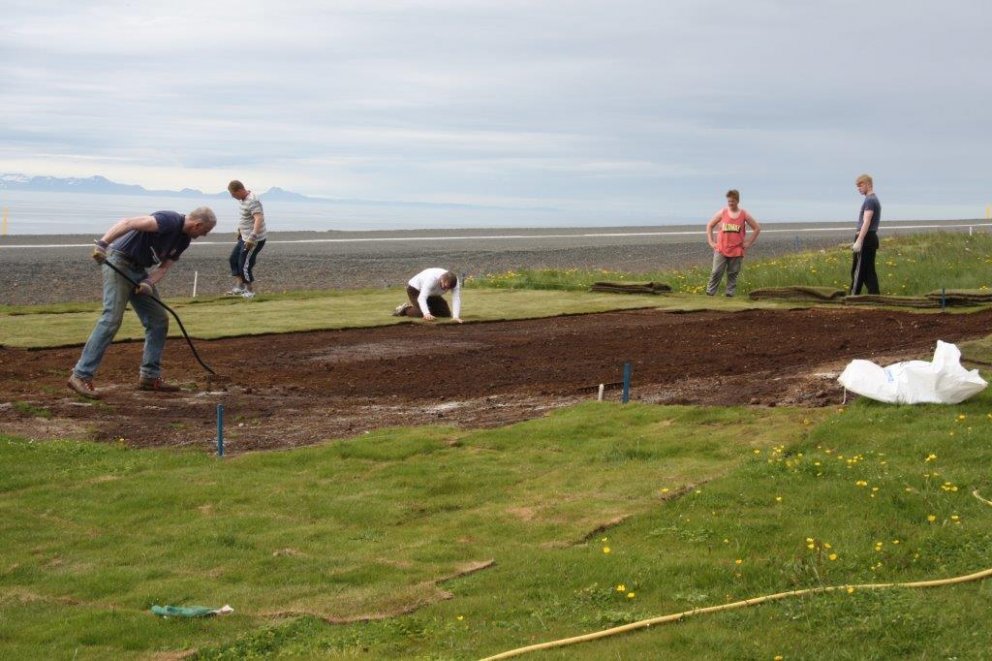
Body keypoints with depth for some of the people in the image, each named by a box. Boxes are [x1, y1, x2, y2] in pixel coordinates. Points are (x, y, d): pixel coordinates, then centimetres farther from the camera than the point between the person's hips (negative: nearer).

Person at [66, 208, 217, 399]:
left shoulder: (184, 239, 9)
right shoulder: (170, 221, -20)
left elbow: (164, 266, 7)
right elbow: (129, 223, -30)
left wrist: (149, 283, -14)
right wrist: (102, 243, -41)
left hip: (139, 270, 10)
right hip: (119, 262, -10)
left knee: (158, 321, 7)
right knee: (112, 319, -17)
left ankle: (149, 376, 13)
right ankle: (81, 375, -15)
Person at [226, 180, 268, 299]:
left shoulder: (252, 201, -24)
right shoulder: (244, 199, 7)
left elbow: (259, 219, -34)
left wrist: (252, 238, -40)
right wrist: (240, 230, 31)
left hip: (254, 240, -11)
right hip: (245, 238, 11)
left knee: (244, 266, -5)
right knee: (233, 259, 15)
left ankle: (250, 291, 10)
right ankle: (239, 287, 19)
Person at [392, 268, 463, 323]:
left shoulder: (454, 281, -28)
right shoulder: (431, 279, -44)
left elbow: (456, 299, -33)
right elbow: (422, 298, -50)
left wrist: (456, 316, -48)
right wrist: (427, 314, -66)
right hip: (415, 289, -6)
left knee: (446, 313, 1)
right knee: (423, 313, -27)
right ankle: (405, 309, 4)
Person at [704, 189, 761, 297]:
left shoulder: (744, 215, 2)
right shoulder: (722, 213, 3)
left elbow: (757, 228, 10)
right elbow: (709, 225, 13)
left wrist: (749, 243, 3)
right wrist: (710, 242, 6)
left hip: (737, 251, 0)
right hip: (721, 250, 0)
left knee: (733, 275, 3)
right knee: (716, 273, -7)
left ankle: (730, 294, 8)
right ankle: (709, 294, -4)